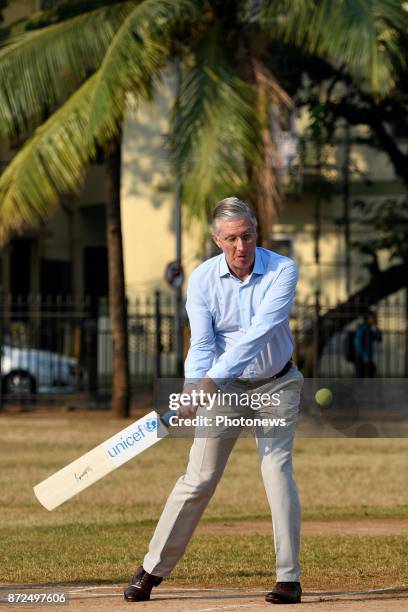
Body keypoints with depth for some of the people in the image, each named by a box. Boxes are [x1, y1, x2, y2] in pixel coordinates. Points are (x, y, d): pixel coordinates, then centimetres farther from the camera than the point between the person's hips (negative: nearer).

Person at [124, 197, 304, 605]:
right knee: (198, 478, -2)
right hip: (223, 387, 1)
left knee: (277, 471, -11)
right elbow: (201, 343, -20)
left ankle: (289, 577, -7)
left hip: (275, 386, -1)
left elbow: (259, 331, -32)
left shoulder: (282, 271, -19)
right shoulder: (203, 279, -13)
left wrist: (212, 378, -42)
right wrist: (194, 389, -40)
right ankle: (152, 570, 5)